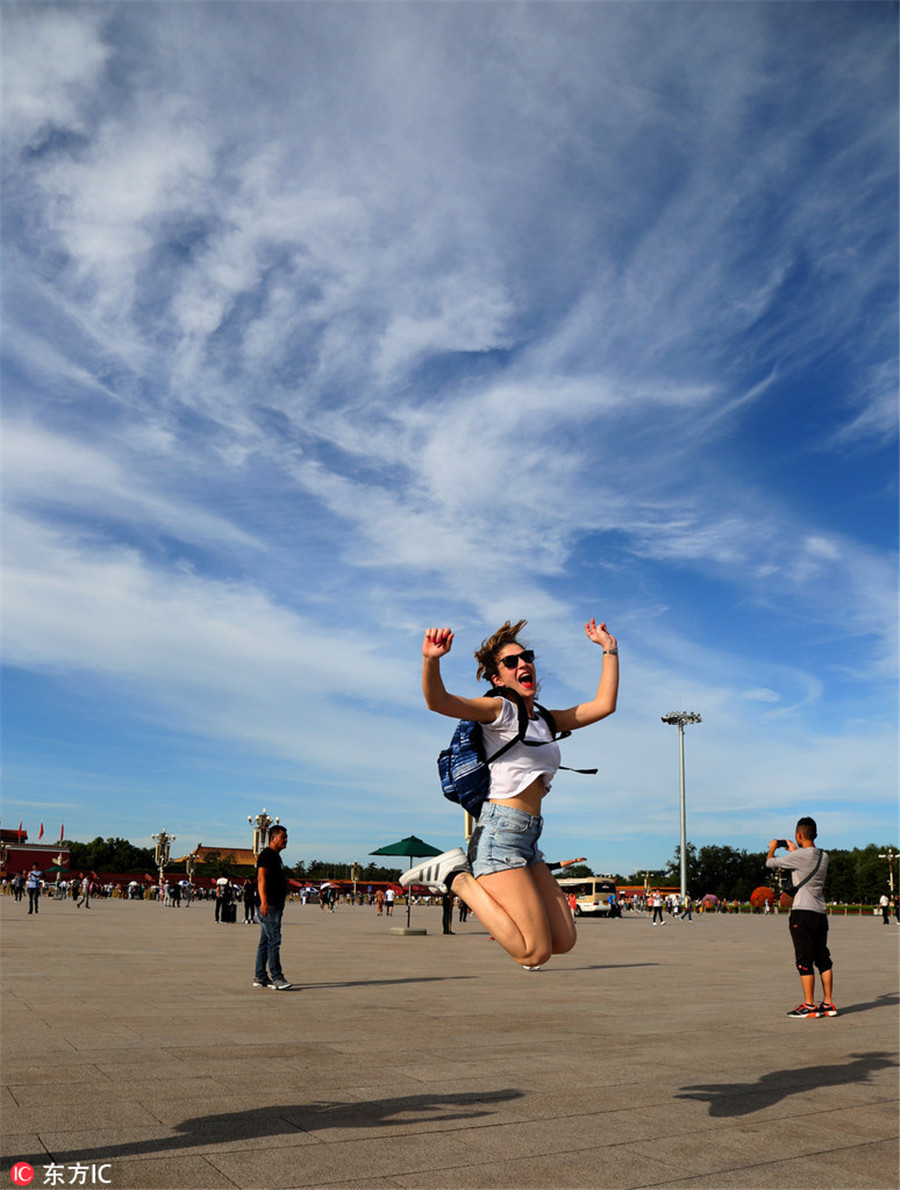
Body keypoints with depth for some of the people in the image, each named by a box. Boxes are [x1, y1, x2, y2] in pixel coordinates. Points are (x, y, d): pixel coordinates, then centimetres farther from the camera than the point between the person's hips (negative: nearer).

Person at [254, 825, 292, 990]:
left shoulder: (276, 856, 20)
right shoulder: (266, 855, -10)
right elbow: (261, 879, -20)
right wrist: (264, 902, -28)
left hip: (275, 906, 10)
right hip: (268, 906, -10)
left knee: (265, 941, 11)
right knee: (274, 940, -11)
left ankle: (260, 977, 15)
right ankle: (276, 977, -11)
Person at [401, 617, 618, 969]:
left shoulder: (545, 721, 18)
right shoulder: (499, 709, -3)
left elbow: (604, 705, 17)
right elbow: (438, 701, -19)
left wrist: (610, 649, 19)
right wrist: (431, 661, -39)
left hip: (528, 841, 8)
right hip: (500, 833, -8)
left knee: (564, 941, 7)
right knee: (535, 953, -12)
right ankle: (457, 877, 1)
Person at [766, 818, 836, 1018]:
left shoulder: (799, 856, -14)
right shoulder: (824, 856, 8)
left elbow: (770, 863, -6)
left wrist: (773, 847, 14)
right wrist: (795, 850, 38)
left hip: (803, 912, -7)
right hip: (821, 912, 7)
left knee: (804, 960, -2)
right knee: (823, 958, 13)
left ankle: (809, 1006, 0)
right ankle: (828, 1004, 17)